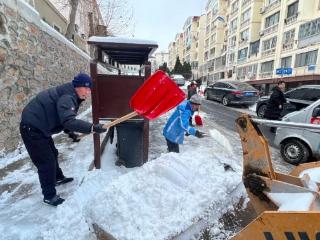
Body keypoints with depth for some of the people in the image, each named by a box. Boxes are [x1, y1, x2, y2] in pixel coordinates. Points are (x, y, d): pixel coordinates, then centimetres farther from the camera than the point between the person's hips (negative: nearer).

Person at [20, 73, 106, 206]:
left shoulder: (70, 96, 8)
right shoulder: (67, 97, -25)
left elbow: (63, 118, 18)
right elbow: (68, 121, -41)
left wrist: (69, 132, 10)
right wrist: (92, 128, -45)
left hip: (39, 127, 11)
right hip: (32, 128, -11)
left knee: (52, 153, 24)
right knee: (46, 162, -4)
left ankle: (58, 177, 47)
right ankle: (49, 196, 11)